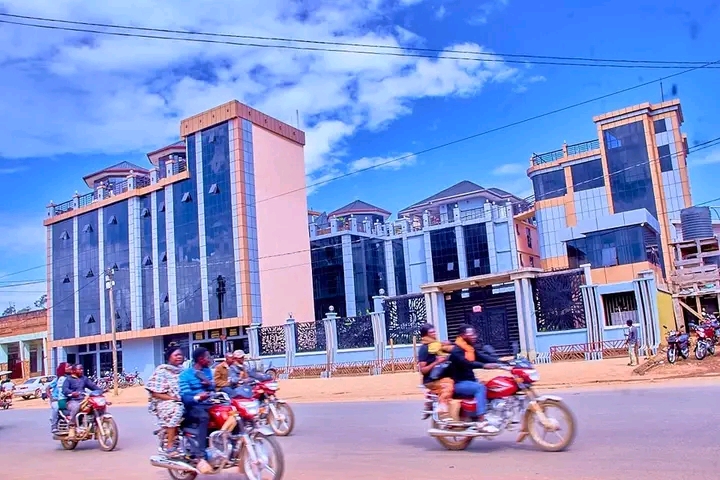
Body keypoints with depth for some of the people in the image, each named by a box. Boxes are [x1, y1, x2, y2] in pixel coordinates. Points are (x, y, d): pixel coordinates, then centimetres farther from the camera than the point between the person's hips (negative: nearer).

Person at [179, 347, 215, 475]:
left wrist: (210, 384, -4)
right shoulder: (186, 374, -5)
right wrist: (197, 397, -34)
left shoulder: (208, 371, 16)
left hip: (207, 404, 6)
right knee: (204, 417, -39)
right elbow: (185, 397, -14)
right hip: (193, 407, -6)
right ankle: (200, 458, -43)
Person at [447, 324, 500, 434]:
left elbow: (484, 357, 2)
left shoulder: (471, 349, 12)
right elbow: (466, 363, -33)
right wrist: (484, 365, -45)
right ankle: (481, 422, -33)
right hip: (459, 383, -9)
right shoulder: (456, 350, -16)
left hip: (470, 380, 9)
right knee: (480, 388, -30)